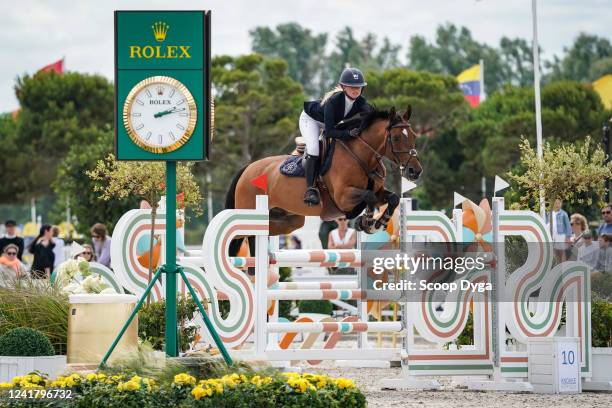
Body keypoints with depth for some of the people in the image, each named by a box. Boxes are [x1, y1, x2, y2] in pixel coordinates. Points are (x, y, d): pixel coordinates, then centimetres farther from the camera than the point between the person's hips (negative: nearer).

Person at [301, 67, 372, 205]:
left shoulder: (360, 101, -23)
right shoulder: (333, 101, -40)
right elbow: (329, 132, -42)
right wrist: (348, 133, -54)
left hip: (334, 122, 7)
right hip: (310, 119, -7)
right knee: (314, 148, -26)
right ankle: (311, 189, -25)